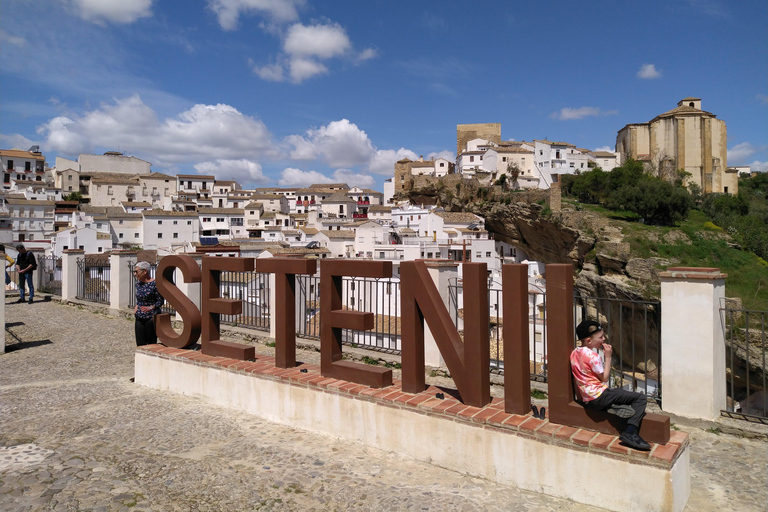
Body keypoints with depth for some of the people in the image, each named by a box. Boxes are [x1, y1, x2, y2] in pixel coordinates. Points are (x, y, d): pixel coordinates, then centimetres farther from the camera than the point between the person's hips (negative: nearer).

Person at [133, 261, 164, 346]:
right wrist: (136, 307, 6)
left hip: (151, 318, -6)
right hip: (139, 319, 6)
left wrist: (150, 308, -23)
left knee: (151, 344, 1)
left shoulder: (154, 284, -12)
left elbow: (160, 301, -9)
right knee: (140, 345, 5)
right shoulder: (138, 283, 9)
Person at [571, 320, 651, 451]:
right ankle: (630, 433, -21)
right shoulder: (592, 355, -14)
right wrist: (608, 356, -4)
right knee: (640, 398, -11)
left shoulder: (575, 352, 12)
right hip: (600, 397, -9)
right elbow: (604, 377, -7)